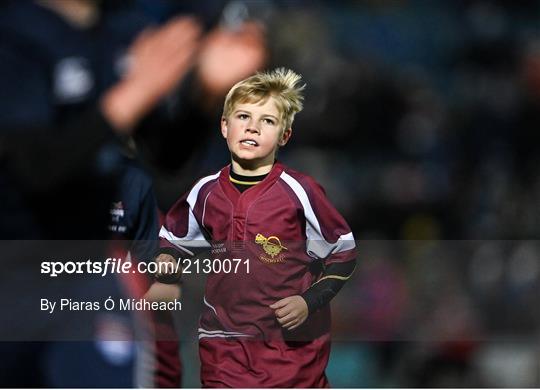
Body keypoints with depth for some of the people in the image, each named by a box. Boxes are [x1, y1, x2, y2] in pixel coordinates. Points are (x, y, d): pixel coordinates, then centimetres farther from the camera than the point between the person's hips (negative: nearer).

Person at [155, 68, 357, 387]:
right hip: (224, 346, 3)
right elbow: (173, 238, 22)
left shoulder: (299, 191, -8)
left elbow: (344, 254, 0)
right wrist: (166, 261, 0)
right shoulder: (207, 193, 3)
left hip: (293, 344, -3)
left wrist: (309, 301, -12)